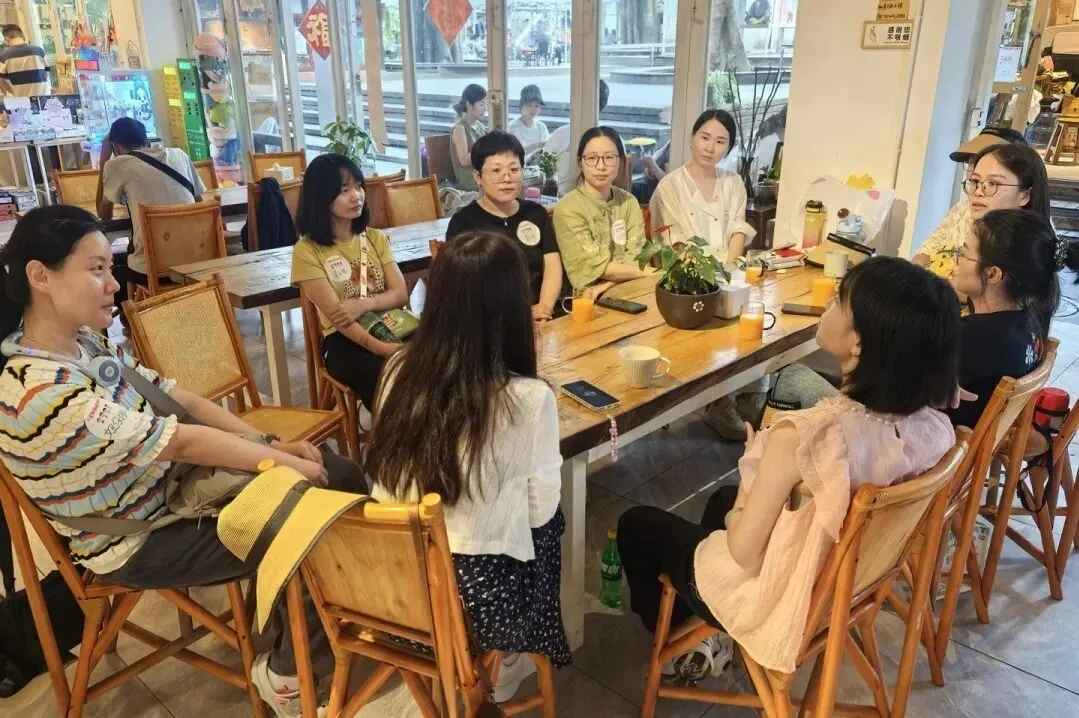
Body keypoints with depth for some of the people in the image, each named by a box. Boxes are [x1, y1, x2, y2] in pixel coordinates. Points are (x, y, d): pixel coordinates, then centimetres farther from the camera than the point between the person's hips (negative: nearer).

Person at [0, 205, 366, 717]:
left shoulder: (85, 342, -2)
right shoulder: (43, 392, -31)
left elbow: (177, 398, 1)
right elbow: (182, 441, -29)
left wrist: (269, 443, -8)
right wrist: (284, 461, -20)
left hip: (175, 487, 8)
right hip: (139, 543, -8)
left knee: (342, 478, 0)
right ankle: (288, 674, 12)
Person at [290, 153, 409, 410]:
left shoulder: (375, 238, 13)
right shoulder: (307, 251, -3)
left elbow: (401, 294, 5)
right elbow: (337, 315, -12)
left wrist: (363, 304, -16)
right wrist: (382, 348, -25)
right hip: (344, 341, -4)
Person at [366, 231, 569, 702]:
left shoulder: (400, 370, -6)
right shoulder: (528, 398, -20)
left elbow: (388, 482, 6)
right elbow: (541, 507, -7)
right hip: (480, 589, -4)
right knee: (548, 524, 26)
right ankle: (501, 670, 39)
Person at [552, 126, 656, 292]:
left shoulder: (629, 202, 8)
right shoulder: (568, 208, -10)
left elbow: (636, 256, -3)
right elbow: (597, 267, -13)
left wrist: (610, 283, -21)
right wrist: (653, 272, -11)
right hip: (587, 297, -5)